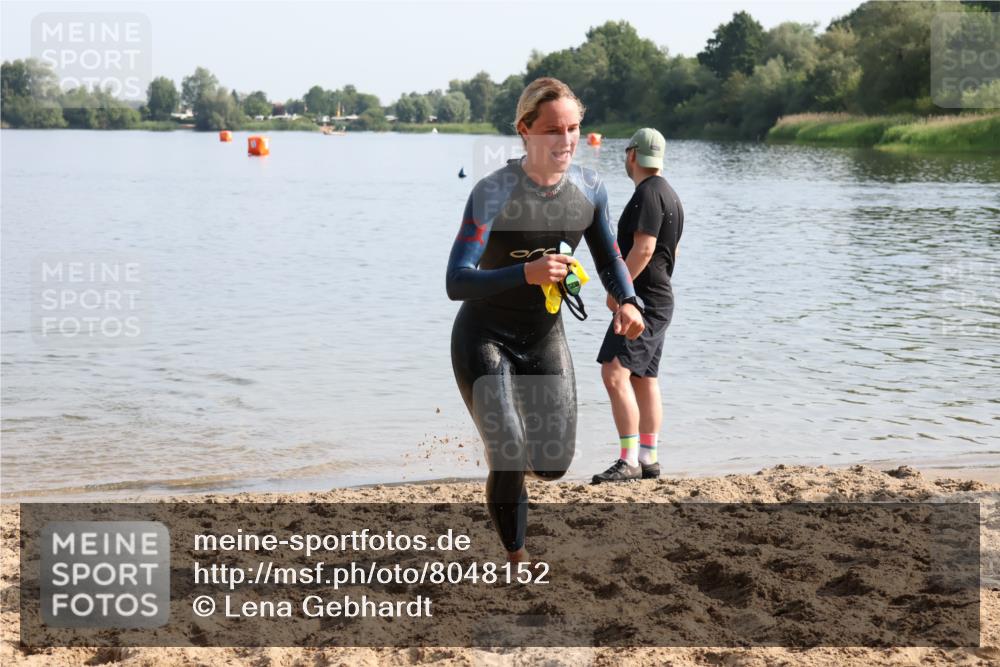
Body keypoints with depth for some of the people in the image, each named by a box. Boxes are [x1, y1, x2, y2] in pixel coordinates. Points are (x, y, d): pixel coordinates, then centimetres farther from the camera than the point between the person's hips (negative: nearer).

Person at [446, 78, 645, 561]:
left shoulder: (588, 190, -7)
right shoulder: (493, 193, -24)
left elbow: (609, 258, 8)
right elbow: (456, 282, -30)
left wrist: (627, 301, -13)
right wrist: (525, 272, -45)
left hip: (545, 337, 5)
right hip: (484, 338, -5)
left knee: (554, 465, 3)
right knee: (510, 460, -15)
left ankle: (507, 435, 38)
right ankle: (518, 562, 7)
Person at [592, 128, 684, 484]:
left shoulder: (648, 193, -15)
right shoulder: (669, 194, 17)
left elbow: (643, 249, -24)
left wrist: (617, 289, -18)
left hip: (643, 300, -11)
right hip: (659, 300, 11)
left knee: (615, 373, -17)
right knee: (644, 379, 14)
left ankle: (629, 461, -21)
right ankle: (648, 458, 19)